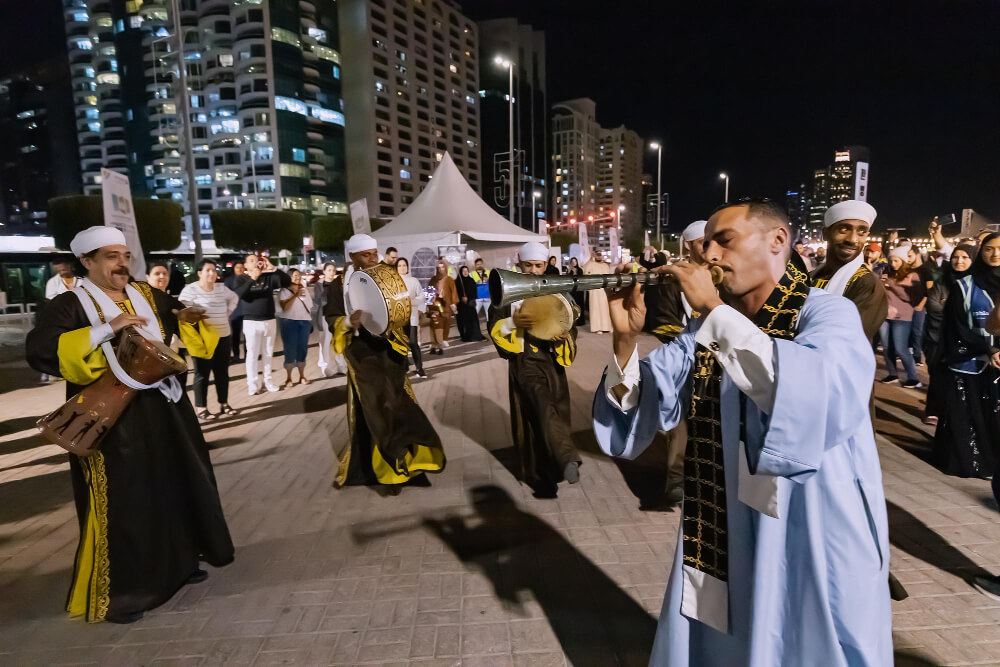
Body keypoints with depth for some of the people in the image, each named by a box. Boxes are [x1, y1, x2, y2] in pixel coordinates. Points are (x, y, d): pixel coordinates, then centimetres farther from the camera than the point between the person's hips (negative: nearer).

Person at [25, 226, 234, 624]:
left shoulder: (148, 296, 7)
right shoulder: (70, 305, -9)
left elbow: (181, 320, 15)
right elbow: (39, 351, -23)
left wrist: (189, 317, -9)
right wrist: (106, 329, -30)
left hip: (163, 408, 6)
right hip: (112, 417, -6)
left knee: (176, 487, 16)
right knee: (122, 504, 0)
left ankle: (178, 561, 35)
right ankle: (117, 592, 17)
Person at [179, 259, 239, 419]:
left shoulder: (221, 288, 9)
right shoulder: (191, 289, -8)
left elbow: (234, 298, 27)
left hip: (224, 336, 6)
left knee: (222, 372, 11)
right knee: (202, 373, 1)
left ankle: (224, 404, 22)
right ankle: (201, 408, 9)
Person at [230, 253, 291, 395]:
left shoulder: (269, 276, 5)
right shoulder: (242, 279, 0)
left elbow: (287, 281, -5)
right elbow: (237, 294, -18)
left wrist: (273, 268, -14)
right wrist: (252, 278, -26)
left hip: (270, 321, 3)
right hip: (251, 322, -3)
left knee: (268, 353, 10)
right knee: (252, 353, -1)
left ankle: (267, 380, 20)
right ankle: (252, 383, 6)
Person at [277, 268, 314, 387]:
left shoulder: (304, 289, 16)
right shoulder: (284, 290, 0)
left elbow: (310, 305, 21)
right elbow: (284, 306, -14)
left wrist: (311, 320, 17)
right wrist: (295, 295, -17)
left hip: (305, 321, 5)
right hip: (289, 322, -4)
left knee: (303, 349, 6)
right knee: (290, 350, -5)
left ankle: (302, 376, 13)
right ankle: (288, 378, 1)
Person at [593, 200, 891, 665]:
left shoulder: (829, 315, -13)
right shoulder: (710, 328, 3)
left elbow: (816, 395, -35)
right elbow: (642, 405, -3)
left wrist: (714, 309, -31)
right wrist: (625, 338, -20)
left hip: (811, 549, -5)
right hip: (718, 540, 5)